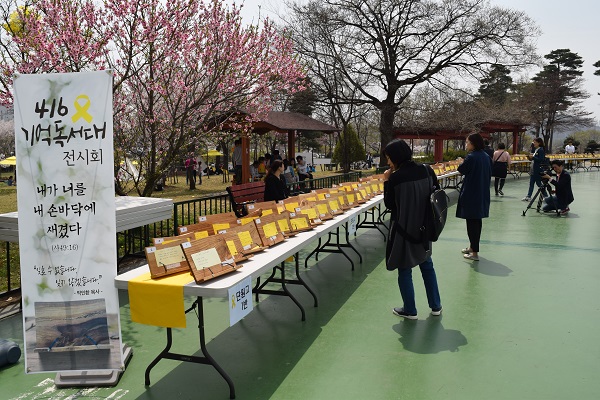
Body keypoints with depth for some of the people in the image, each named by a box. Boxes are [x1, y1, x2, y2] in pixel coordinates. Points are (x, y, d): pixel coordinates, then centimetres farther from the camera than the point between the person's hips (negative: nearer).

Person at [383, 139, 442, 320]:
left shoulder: (395, 177, -19)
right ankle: (436, 306, 31)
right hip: (424, 227, 6)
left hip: (404, 229, -5)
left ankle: (410, 310, 20)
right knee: (427, 266, 21)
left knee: (404, 270, 9)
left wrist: (386, 181, -1)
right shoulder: (427, 170, -4)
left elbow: (389, 204, -8)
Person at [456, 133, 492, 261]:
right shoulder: (486, 157, 7)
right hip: (483, 194, 8)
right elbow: (489, 174, 14)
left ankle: (474, 252, 1)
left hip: (471, 194, -8)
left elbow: (461, 170, -6)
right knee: (477, 220, 17)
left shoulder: (471, 157, -17)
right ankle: (472, 246, 31)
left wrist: (462, 163, 10)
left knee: (472, 222, -2)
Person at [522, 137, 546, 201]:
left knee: (538, 183, -1)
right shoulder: (535, 150, 12)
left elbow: (541, 160, -21)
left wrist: (533, 157, -24)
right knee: (531, 183, 9)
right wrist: (530, 157, 0)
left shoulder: (541, 150, -13)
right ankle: (528, 197, 12)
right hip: (533, 169, 9)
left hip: (538, 170, -9)